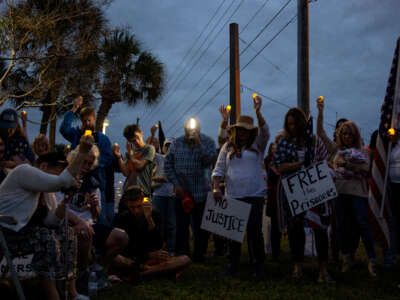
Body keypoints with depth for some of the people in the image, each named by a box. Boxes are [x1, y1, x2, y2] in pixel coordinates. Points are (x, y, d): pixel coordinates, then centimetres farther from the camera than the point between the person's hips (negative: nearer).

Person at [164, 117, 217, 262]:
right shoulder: (177, 143, 2)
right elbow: (168, 165, 4)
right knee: (181, 226, 7)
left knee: (201, 228, 5)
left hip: (202, 194, -1)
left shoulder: (208, 142, -3)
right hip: (181, 192, 2)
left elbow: (210, 161, -18)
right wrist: (176, 184, -5)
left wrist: (199, 144, -23)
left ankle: (199, 256, 18)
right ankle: (182, 255, 18)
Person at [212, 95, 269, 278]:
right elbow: (219, 170, 9)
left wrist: (258, 113, -22)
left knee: (255, 230, -6)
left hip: (255, 195, -2)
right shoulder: (227, 148, 12)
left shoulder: (257, 145, 8)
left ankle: (259, 265, 5)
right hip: (233, 196, 2)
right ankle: (233, 264, 18)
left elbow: (265, 132, -11)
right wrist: (216, 188, -4)